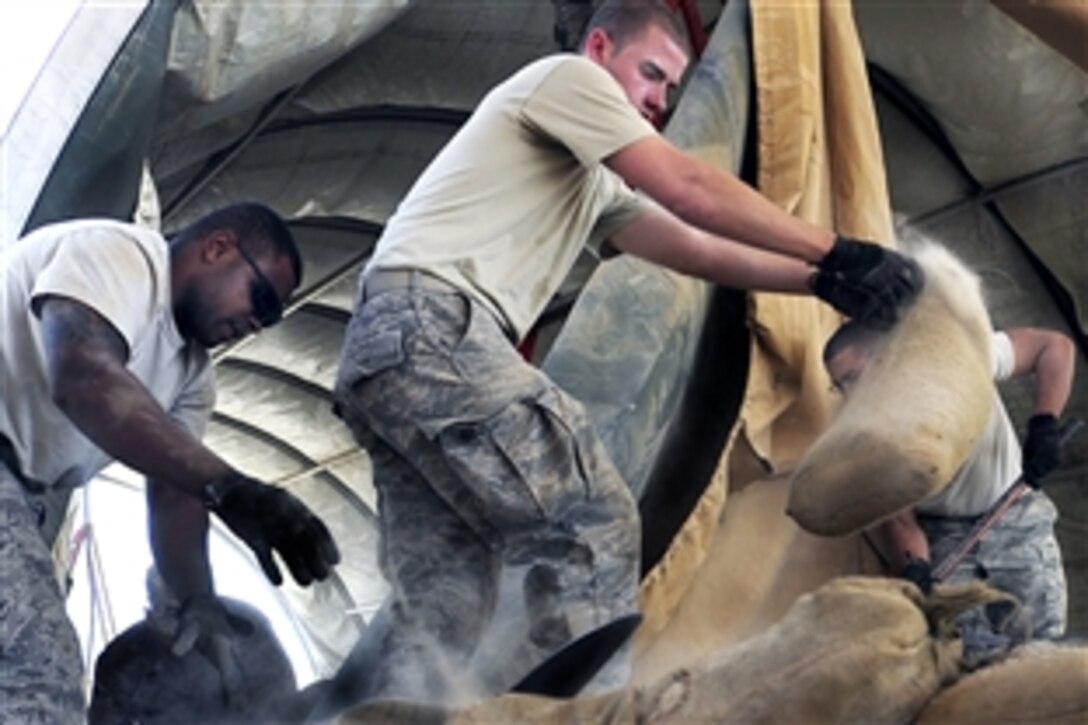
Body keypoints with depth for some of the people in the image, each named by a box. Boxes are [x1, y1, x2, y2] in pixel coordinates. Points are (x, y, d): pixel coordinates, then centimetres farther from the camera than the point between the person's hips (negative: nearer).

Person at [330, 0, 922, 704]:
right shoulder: (565, 77, 4)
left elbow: (696, 249, 26)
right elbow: (691, 190, -4)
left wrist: (822, 282, 16)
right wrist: (838, 252, -2)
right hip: (430, 329, -10)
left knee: (441, 605, 7)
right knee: (591, 522, -10)